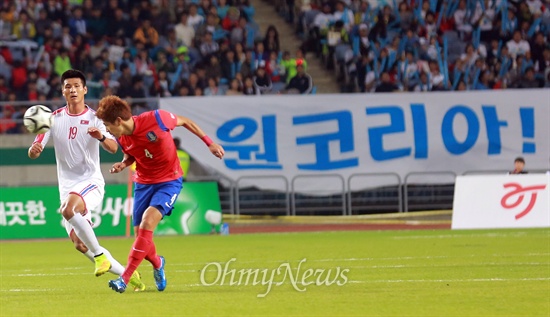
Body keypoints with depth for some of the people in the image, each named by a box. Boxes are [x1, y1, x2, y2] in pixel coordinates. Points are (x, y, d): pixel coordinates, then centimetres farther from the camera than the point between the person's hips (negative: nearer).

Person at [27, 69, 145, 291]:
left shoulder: (94, 118, -2)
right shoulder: (55, 119, 4)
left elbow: (113, 148, -14)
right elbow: (34, 151, -3)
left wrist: (102, 137, -36)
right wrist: (34, 150, -28)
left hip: (91, 182, -4)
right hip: (67, 187, 4)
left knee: (68, 209, -35)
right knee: (79, 244, -2)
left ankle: (100, 255, -22)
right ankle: (127, 274, 10)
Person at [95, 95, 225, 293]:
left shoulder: (156, 119, -24)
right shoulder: (122, 138, -9)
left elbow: (184, 122, -6)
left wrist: (209, 143, -2)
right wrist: (123, 164, -11)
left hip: (169, 181, -5)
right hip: (143, 182, 5)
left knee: (147, 222, -25)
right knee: (141, 235, 2)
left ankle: (124, 279, -26)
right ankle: (157, 264, 39)